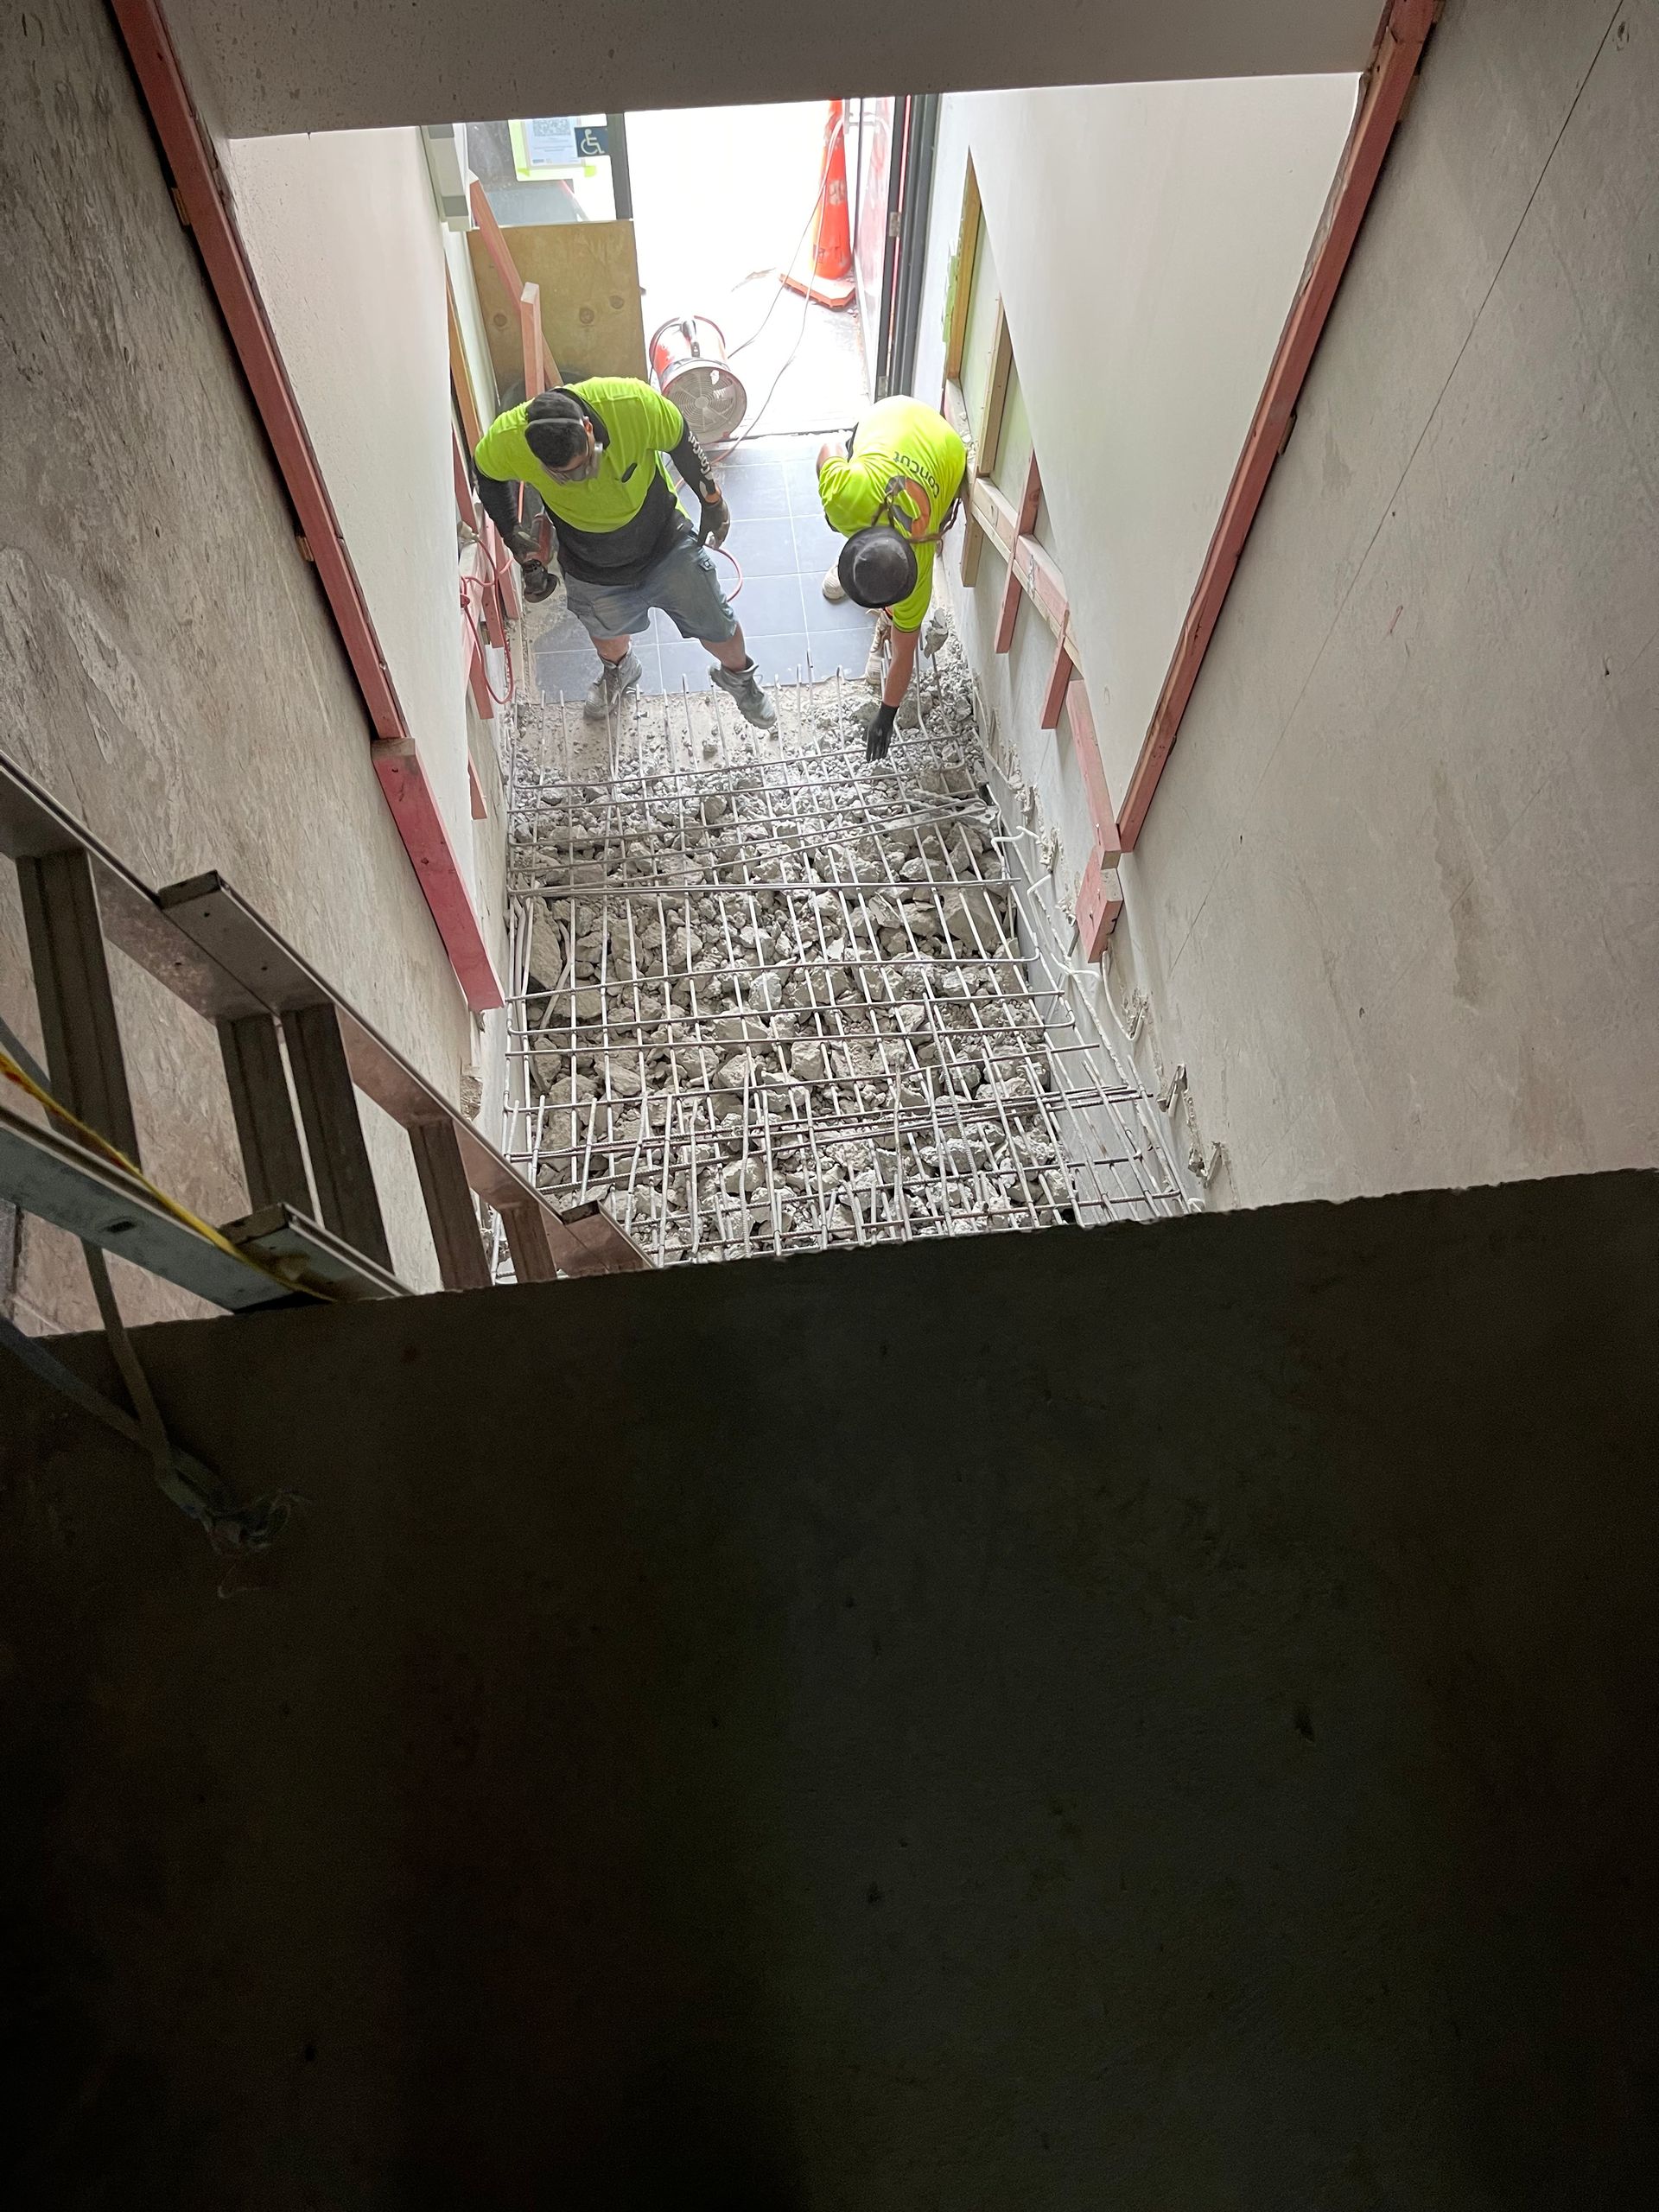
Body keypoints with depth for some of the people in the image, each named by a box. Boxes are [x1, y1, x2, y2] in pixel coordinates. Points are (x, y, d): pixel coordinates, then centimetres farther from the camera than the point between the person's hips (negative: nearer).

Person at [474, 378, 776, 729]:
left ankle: (739, 676, 48)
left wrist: (712, 502, -1)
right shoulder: (506, 441, -30)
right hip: (592, 571, 1)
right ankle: (618, 671, 65)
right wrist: (515, 537, -7)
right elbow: (488, 475, -6)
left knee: (718, 627, 13)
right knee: (607, 635, 27)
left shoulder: (633, 403, -34)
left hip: (665, 544, -1)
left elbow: (680, 442, -13)